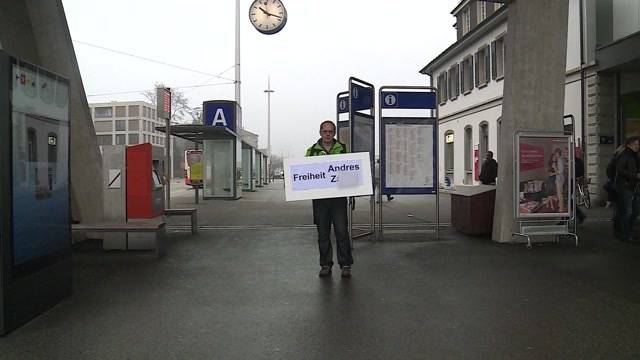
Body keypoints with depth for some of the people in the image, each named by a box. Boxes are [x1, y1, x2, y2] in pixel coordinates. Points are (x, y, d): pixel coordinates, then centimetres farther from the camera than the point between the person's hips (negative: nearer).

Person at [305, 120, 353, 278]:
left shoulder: (342, 149, 9)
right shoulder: (312, 150, 9)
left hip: (338, 196, -1)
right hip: (319, 197, 1)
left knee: (341, 231, -2)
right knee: (323, 233, 7)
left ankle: (345, 265, 10)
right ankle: (325, 265, 18)